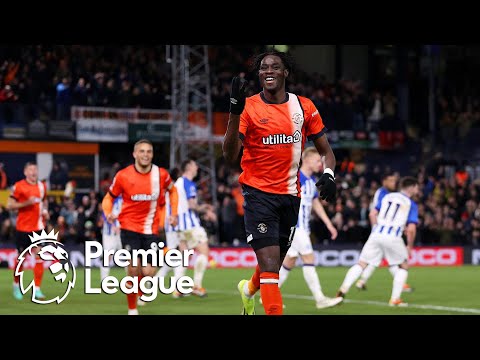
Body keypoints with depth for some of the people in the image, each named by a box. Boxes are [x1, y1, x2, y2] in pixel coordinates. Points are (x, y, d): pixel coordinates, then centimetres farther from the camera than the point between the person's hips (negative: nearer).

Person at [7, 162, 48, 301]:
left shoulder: (42, 186, 8)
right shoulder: (18, 186, -7)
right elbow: (9, 205, -8)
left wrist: (45, 210, 6)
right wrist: (26, 203, -19)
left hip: (38, 227, 3)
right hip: (23, 228, -3)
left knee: (39, 257, -7)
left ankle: (37, 289, -4)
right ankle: (16, 284, 28)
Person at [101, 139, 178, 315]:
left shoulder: (161, 174, -3)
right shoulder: (123, 176, -7)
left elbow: (172, 190, 18)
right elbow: (109, 197, 6)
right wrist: (108, 213, -14)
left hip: (151, 230, 2)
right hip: (129, 227, -2)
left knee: (148, 273, -7)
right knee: (133, 269, -11)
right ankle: (132, 309, 5)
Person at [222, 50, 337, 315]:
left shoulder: (304, 107, 3)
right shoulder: (248, 107, -8)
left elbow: (325, 150, 11)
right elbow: (229, 156, -17)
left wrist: (328, 174, -10)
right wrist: (235, 113, -28)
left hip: (290, 195, 4)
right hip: (258, 193, -4)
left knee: (274, 263, 19)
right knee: (270, 265, -17)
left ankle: (249, 290, 51)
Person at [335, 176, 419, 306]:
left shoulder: (386, 196, 16)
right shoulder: (412, 204, 5)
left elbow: (373, 214, 13)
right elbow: (411, 229, -3)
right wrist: (410, 246, 10)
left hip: (376, 234, 3)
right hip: (393, 237, -3)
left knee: (361, 264, 8)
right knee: (403, 266, 17)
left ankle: (343, 289, -10)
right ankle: (395, 299, 9)